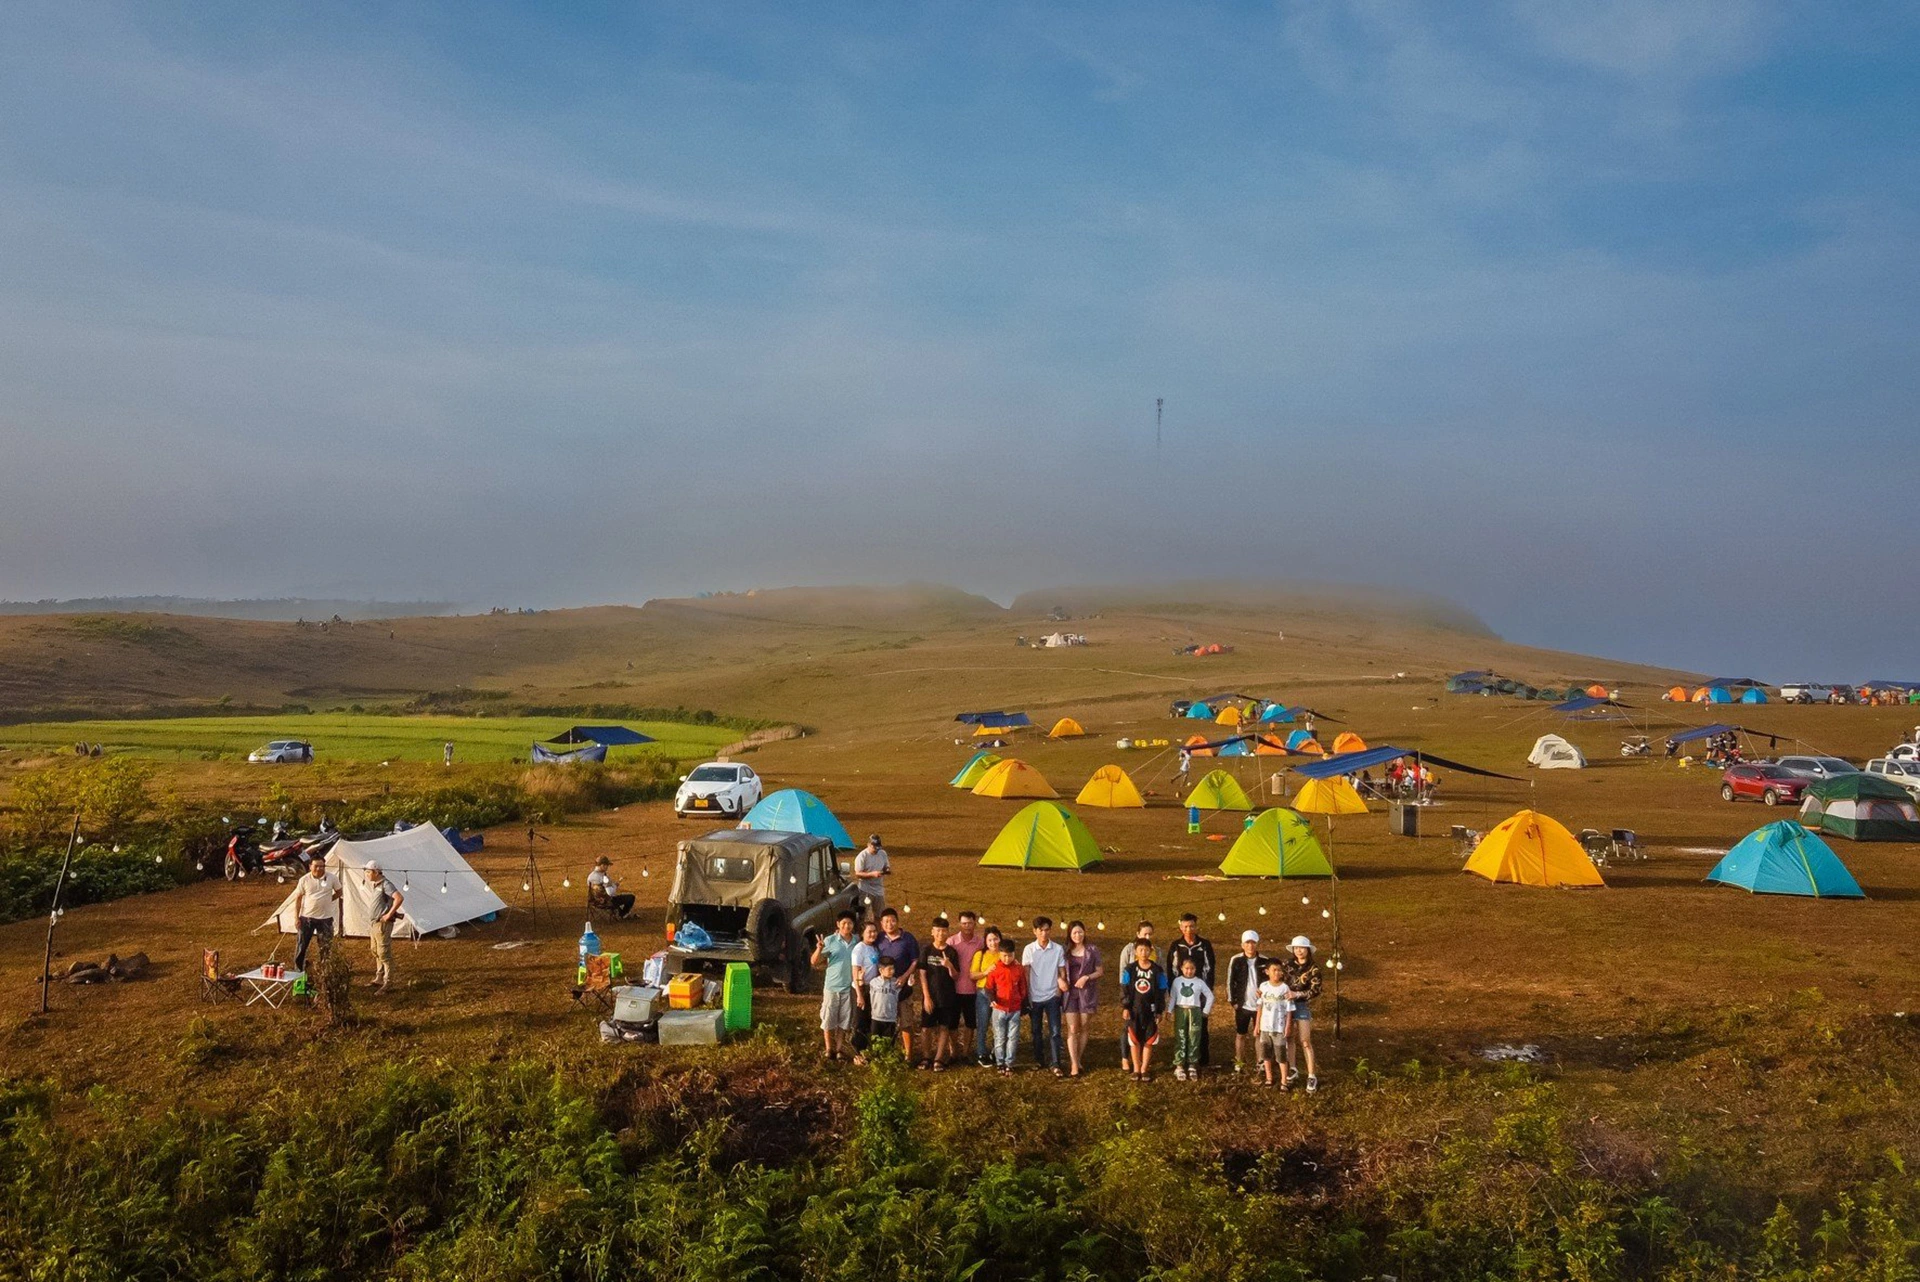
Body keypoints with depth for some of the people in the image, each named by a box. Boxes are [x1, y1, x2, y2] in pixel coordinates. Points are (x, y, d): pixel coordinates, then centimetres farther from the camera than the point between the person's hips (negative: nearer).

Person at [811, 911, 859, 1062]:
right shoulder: (830, 940, -9)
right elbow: (815, 962, -11)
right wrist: (819, 949, -29)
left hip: (849, 987, 3)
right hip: (832, 986, -3)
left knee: (845, 1020, 9)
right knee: (829, 1019, 5)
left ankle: (839, 1049, 20)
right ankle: (829, 1050, 16)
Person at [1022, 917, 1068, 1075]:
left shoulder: (1058, 949, -4)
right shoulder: (1029, 949, -4)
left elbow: (1062, 973, 2)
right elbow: (1025, 975, -2)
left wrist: (1059, 992, -5)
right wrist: (1026, 997, -4)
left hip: (1052, 996, -1)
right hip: (1035, 996, 1)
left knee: (1055, 1031, -6)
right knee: (1037, 1031, 12)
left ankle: (1055, 1064, -5)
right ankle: (1039, 1060, 25)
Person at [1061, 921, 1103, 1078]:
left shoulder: (1092, 950, 1)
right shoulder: (1065, 951, 4)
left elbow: (1100, 971, 3)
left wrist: (1087, 977, -12)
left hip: (1086, 992, 0)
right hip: (1070, 993, 0)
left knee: (1083, 1028, 7)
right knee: (1072, 1029, -7)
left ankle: (1079, 1060, 20)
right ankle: (1074, 1065, -8)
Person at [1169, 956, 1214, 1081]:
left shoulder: (1199, 982, -2)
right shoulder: (1177, 981, 0)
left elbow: (1210, 996, 6)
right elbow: (1172, 997, 5)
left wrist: (1206, 1011, 3)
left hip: (1195, 1012, 0)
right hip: (1180, 1012, 0)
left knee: (1194, 1040, 2)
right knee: (1180, 1039, 1)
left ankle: (1192, 1066, 10)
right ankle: (1179, 1067, 4)